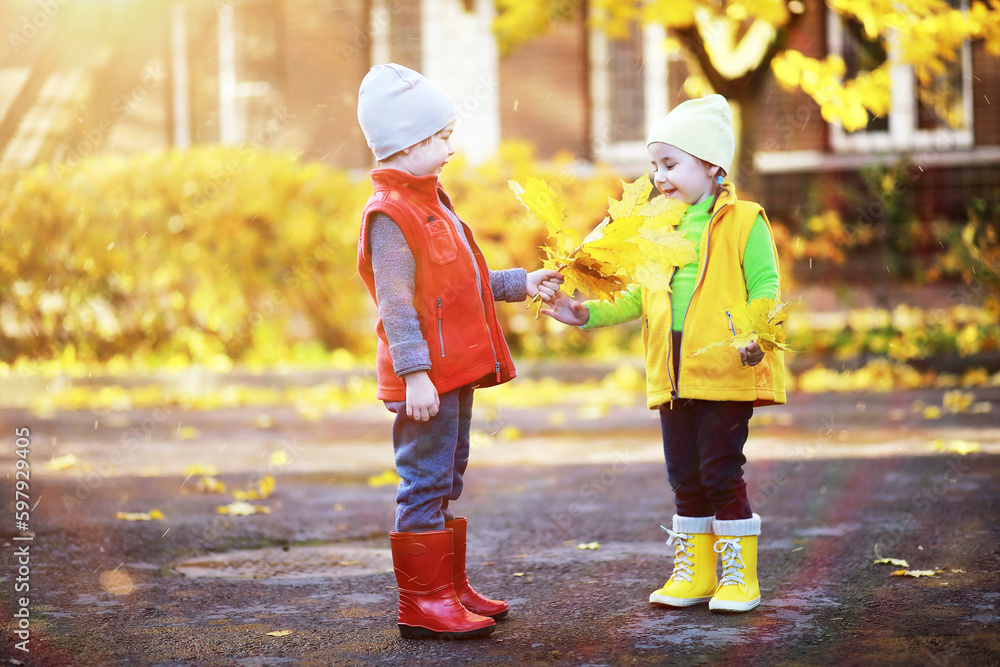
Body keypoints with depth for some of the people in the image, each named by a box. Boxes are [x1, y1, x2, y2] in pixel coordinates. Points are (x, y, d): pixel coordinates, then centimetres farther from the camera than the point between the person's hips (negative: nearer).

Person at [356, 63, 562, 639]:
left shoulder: (431, 204, 18)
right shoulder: (390, 215, -15)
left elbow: (463, 282, 25)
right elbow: (397, 304, -20)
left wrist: (521, 284, 18)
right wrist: (414, 373, -25)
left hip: (455, 370, 10)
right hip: (427, 376, -10)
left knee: (446, 484, 16)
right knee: (425, 485, -6)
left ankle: (450, 587, 24)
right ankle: (423, 603, 0)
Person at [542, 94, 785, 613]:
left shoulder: (743, 223, -3)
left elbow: (765, 287, -8)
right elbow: (638, 296, 20)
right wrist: (587, 313, 9)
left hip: (727, 374, -6)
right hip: (672, 377, 6)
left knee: (721, 473, -5)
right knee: (684, 478, 11)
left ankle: (739, 575, 8)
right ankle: (693, 572, 21)